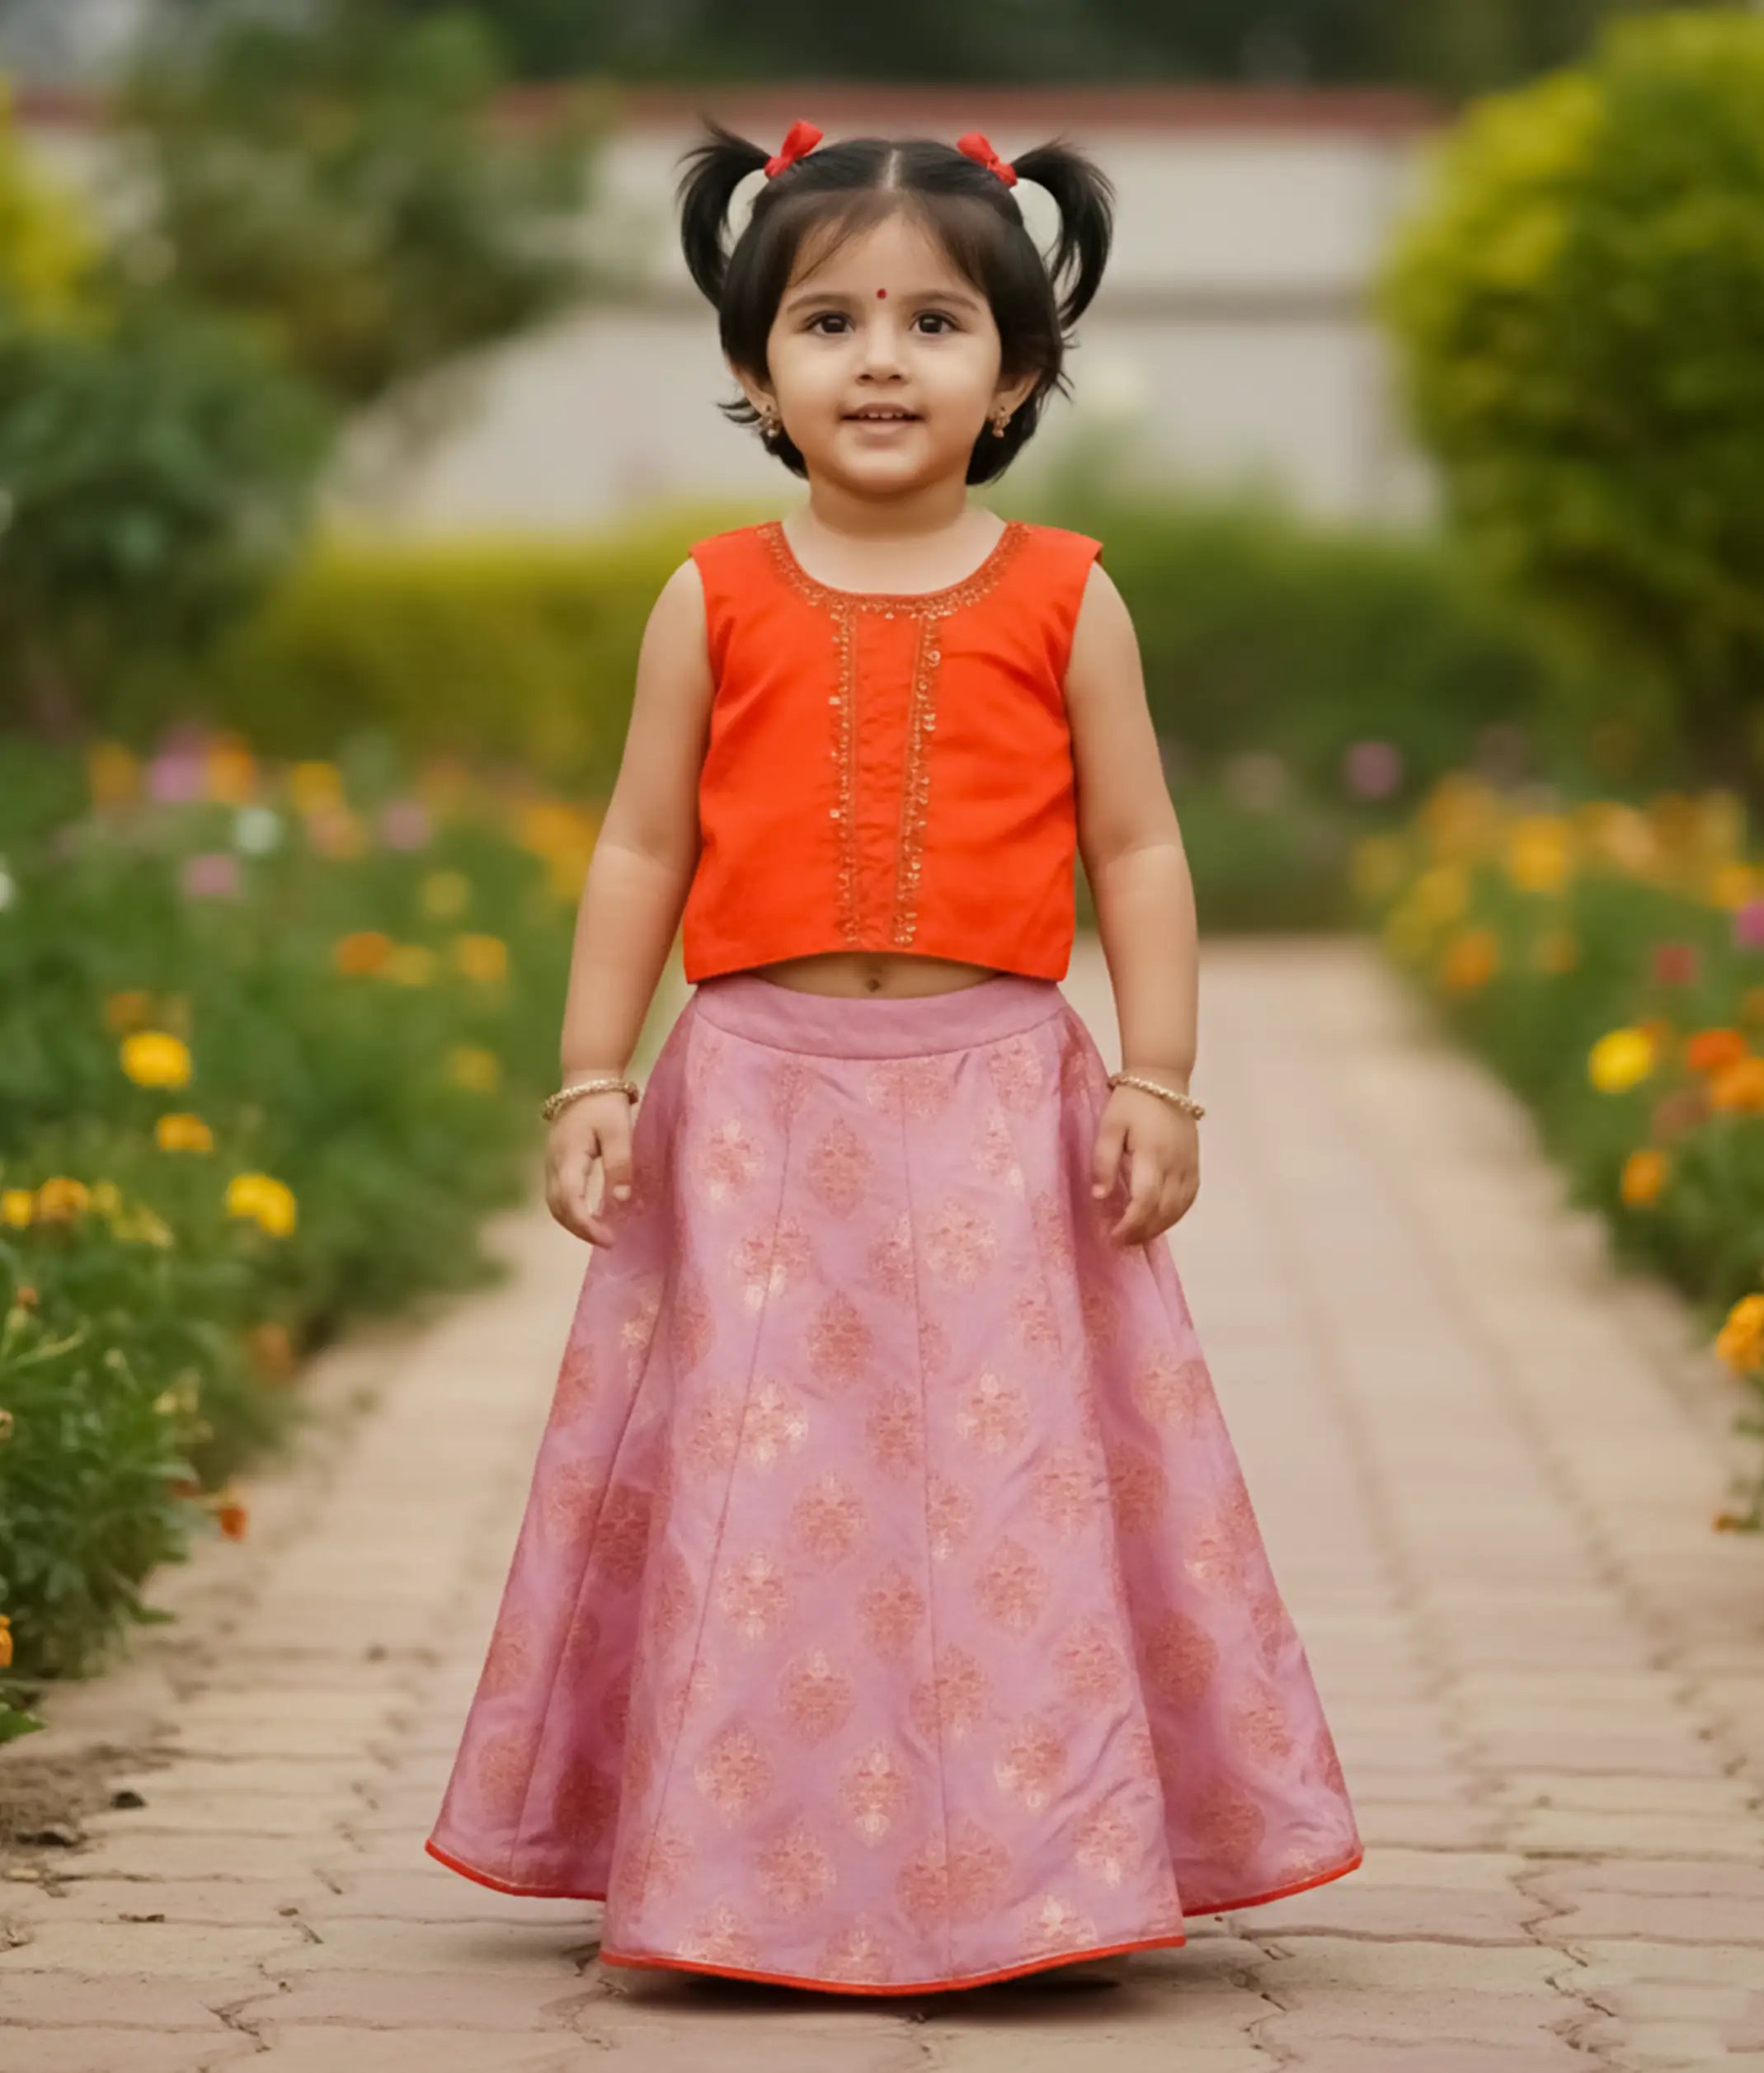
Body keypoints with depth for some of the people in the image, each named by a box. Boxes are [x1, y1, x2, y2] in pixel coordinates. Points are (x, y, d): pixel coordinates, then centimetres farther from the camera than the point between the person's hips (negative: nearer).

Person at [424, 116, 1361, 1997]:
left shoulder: (1062, 601, 4)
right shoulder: (716, 602, 5)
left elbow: (1138, 854, 5)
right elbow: (641, 852, 7)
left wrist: (1158, 1084, -3)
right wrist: (590, 1083, 1)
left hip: (1000, 1107, 0)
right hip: (761, 1104, 1)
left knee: (1012, 1481, 0)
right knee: (762, 1488, 2)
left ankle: (1021, 1871, 11)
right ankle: (754, 1875, 12)